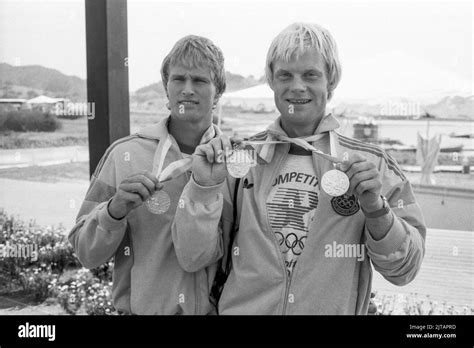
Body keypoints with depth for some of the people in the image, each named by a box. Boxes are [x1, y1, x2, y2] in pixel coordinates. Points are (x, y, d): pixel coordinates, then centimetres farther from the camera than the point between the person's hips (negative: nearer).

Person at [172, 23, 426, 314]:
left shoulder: (373, 164, -6)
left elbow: (404, 270, -5)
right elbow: (193, 259, -6)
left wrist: (376, 210, -20)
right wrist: (204, 187, -20)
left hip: (334, 309, 0)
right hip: (243, 307, 1)